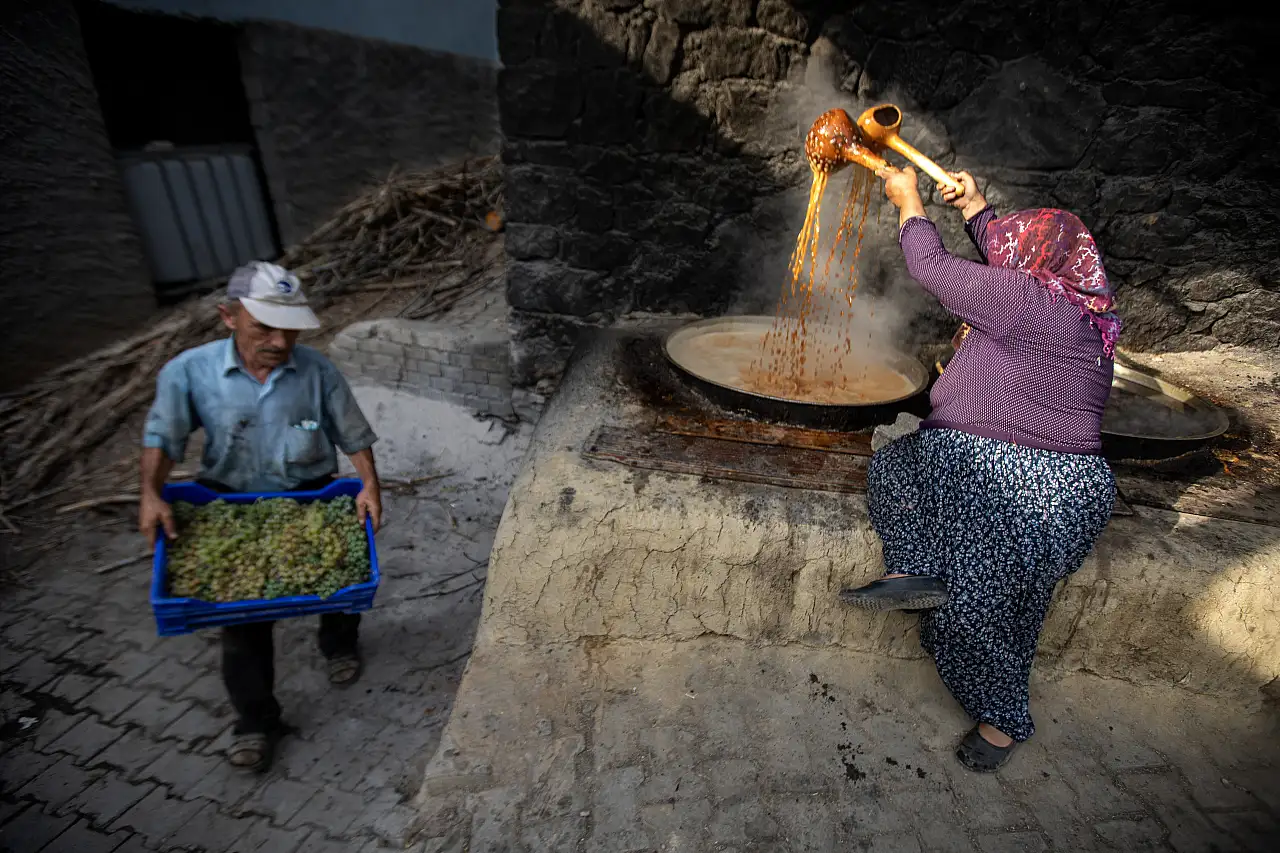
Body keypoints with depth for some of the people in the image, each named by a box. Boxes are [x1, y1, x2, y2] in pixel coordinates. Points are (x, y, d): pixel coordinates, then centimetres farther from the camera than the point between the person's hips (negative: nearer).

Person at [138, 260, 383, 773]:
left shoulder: (317, 371, -15)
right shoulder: (189, 372, -14)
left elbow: (354, 435, -8)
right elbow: (163, 437, -7)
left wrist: (369, 485, -19)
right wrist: (150, 494, -21)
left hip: (314, 497, 1)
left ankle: (339, 645, 50)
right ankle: (255, 722, 22)